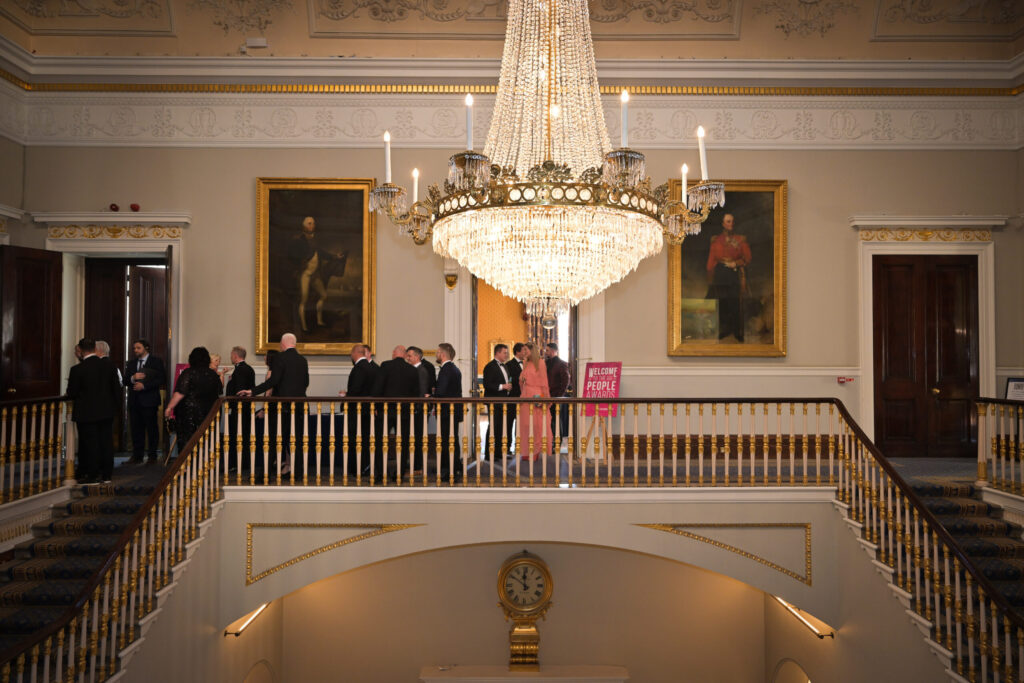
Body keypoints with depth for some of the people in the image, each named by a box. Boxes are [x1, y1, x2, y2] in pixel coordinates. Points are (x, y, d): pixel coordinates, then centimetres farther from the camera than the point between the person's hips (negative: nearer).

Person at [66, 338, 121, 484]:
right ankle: (106, 475, 15)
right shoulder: (109, 365, -1)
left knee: (90, 444, 5)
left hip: (86, 413, -4)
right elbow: (117, 388, 3)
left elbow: (71, 394, -8)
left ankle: (93, 476, 10)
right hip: (107, 411, 4)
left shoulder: (77, 369, -14)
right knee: (106, 442, 9)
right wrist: (115, 406, 14)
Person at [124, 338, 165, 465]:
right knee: (136, 429, 6)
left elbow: (161, 379, -7)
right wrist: (133, 378, -9)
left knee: (151, 428, -1)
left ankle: (152, 455, 5)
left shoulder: (156, 362, 1)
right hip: (134, 401, 5)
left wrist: (144, 385, -15)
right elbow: (125, 381, 13)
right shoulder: (131, 363, 17)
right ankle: (137, 455, 13)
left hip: (149, 401, -5)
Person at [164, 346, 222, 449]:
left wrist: (169, 407, -11)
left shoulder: (188, 373, -10)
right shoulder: (214, 375, 5)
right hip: (208, 413, 5)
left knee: (184, 440, 2)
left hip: (188, 413, -4)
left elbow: (180, 393, -16)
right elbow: (219, 394, 16)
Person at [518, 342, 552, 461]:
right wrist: (521, 379, 8)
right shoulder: (526, 364, 17)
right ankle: (528, 451, 7)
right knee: (526, 423, 3)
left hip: (536, 395, -7)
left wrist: (543, 396, -11)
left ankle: (536, 450, 0)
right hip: (526, 395, 7)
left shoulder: (540, 362, -3)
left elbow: (543, 380, -6)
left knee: (537, 423, -5)